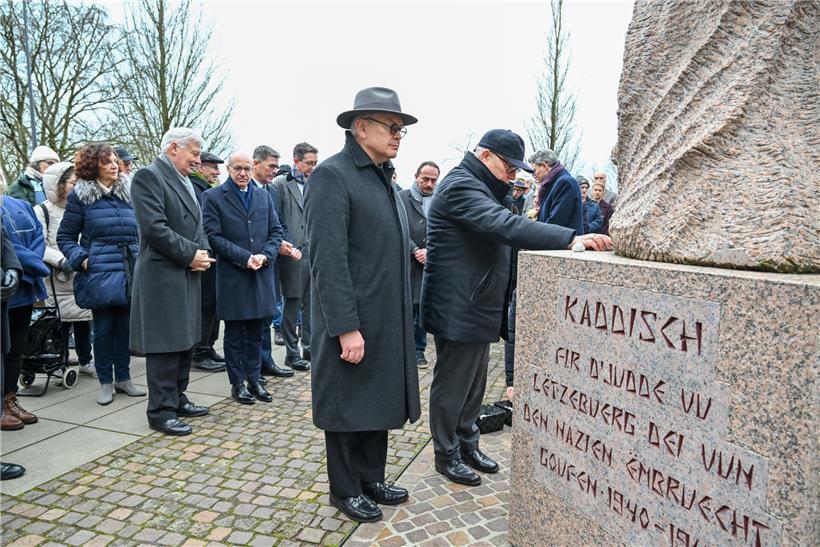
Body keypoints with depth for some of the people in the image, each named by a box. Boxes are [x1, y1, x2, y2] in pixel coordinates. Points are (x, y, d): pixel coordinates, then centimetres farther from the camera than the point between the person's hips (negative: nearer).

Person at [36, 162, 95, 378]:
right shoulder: (42, 211, -3)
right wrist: (60, 260, -22)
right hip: (58, 280, -4)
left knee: (83, 319, 8)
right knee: (61, 323, -1)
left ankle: (85, 361, 21)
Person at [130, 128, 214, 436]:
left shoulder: (184, 181, 18)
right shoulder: (149, 176, -10)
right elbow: (154, 227, -20)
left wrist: (202, 253, 2)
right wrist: (190, 255, -16)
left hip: (188, 275, 9)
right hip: (162, 276, -9)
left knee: (184, 342, 14)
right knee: (165, 345, -3)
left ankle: (177, 399, 27)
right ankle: (161, 412, 7)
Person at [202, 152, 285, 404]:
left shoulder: (264, 196, 12)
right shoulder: (213, 197, -2)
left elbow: (276, 231, 9)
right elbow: (214, 236, -9)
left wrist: (265, 255, -8)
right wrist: (245, 258, -16)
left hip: (261, 275, 4)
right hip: (232, 277, -4)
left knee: (256, 333, 11)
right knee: (234, 334, 7)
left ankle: (253, 380, 23)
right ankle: (237, 383, 18)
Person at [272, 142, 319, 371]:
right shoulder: (280, 184, -3)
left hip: (314, 254, 5)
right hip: (293, 254, -5)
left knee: (311, 305, 11)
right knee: (292, 305, 4)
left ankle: (309, 348, 22)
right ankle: (292, 353, 14)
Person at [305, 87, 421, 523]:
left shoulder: (384, 177, 14)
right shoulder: (332, 175, -14)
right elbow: (328, 259, -21)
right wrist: (346, 328, -23)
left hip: (387, 320, 9)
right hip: (351, 323, -8)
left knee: (379, 401, 18)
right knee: (348, 405, 8)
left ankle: (371, 479, 36)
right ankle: (345, 489, 27)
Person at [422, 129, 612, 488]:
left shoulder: (479, 188, 20)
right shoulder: (460, 186, -17)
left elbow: (500, 226, 19)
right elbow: (505, 226, -32)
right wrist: (570, 239, -38)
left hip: (477, 306, 11)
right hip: (458, 308, -10)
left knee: (474, 381, 19)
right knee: (452, 384, 4)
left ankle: (467, 443, 35)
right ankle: (447, 454, 20)